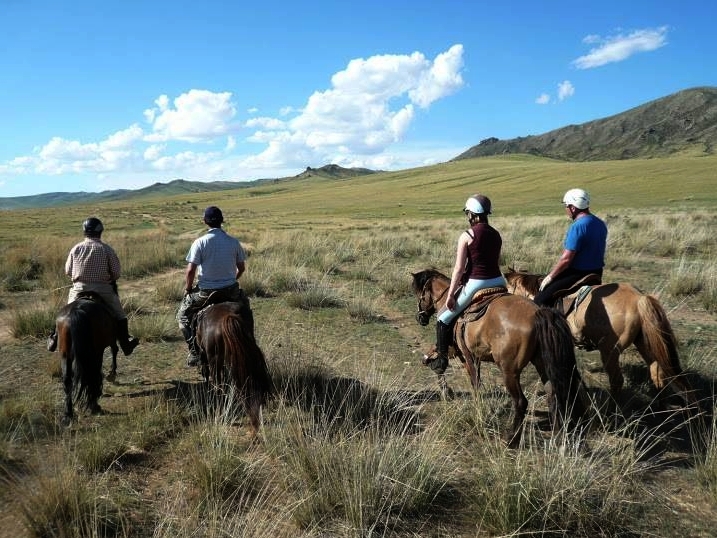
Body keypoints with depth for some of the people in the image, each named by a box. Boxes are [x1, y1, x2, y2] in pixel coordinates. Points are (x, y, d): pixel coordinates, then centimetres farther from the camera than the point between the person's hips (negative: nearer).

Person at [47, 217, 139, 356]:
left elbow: (67, 271, 8)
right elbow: (117, 273, -6)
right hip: (103, 289, -2)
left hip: (79, 288, 2)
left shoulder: (76, 248, 1)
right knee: (119, 315, 12)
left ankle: (56, 337, 21)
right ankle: (125, 344, 15)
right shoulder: (107, 249, -7)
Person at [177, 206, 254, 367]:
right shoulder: (234, 242, -1)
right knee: (246, 312, 31)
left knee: (183, 314, 21)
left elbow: (190, 271, -14)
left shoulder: (200, 242, -11)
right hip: (231, 290, 3)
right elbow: (241, 268, 8)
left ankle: (195, 352, 14)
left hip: (206, 292, -2)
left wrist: (187, 290, 2)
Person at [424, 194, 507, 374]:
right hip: (498, 282, 6)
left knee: (444, 318, 11)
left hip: (475, 284, -6)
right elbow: (497, 262, 14)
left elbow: (459, 268, -12)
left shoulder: (467, 236, -10)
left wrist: (450, 295, -7)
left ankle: (440, 359, 15)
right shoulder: (496, 235, 8)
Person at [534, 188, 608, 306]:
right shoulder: (601, 224, 9)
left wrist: (550, 276, -9)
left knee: (540, 299, -13)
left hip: (579, 274, -10)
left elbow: (566, 259, -22)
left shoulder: (578, 226, -20)